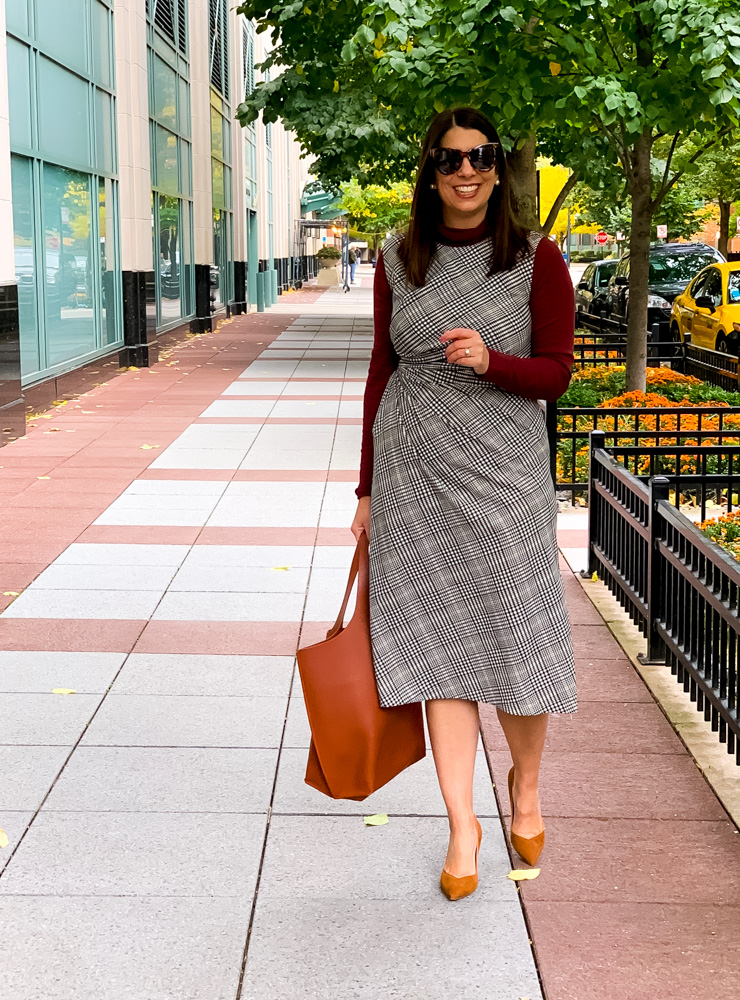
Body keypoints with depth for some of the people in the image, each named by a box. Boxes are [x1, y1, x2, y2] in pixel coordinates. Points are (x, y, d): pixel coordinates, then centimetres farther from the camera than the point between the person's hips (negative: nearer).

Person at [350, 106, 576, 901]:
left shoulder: (536, 259, -2)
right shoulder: (398, 260, 6)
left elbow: (556, 372, -1)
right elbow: (382, 371, 11)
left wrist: (489, 362, -21)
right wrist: (368, 486, 11)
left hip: (500, 468, -2)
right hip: (414, 466, 2)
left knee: (518, 639, 2)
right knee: (437, 643, 3)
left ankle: (526, 788, 30)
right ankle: (462, 826, 12)